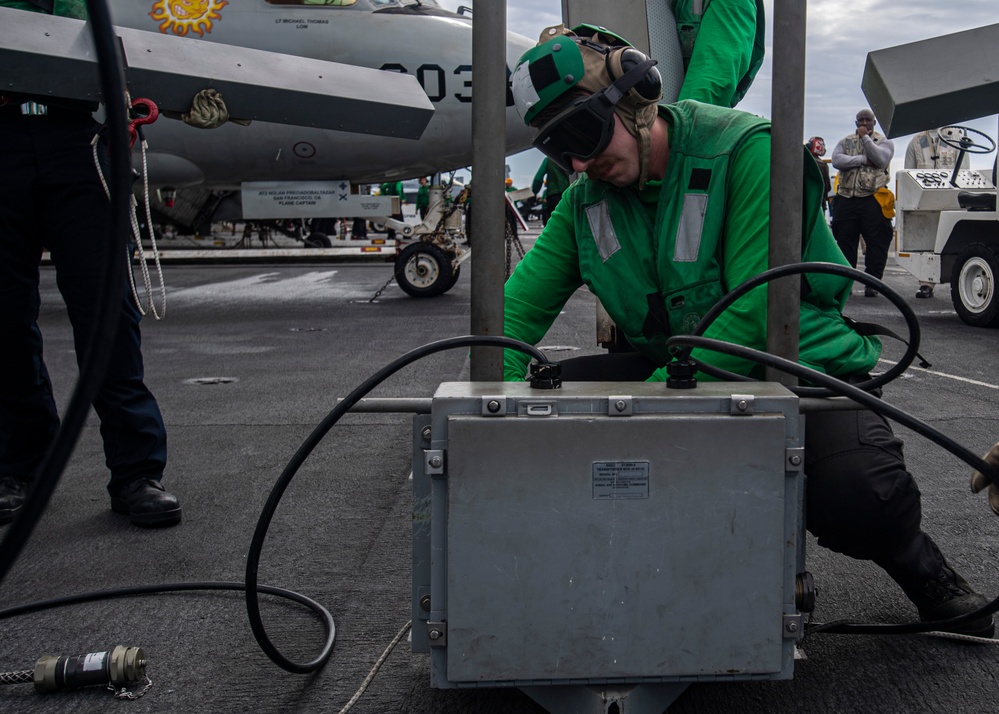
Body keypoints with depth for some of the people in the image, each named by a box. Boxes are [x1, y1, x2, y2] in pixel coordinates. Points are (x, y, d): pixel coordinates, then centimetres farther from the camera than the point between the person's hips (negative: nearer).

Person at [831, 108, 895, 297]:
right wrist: (863, 159, -10)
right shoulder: (846, 141, 17)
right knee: (845, 243, 4)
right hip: (847, 199, 3)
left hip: (873, 199, -2)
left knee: (876, 243, -5)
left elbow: (881, 159, -12)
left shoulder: (884, 142, 10)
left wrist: (865, 138, -8)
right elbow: (836, 160, -2)